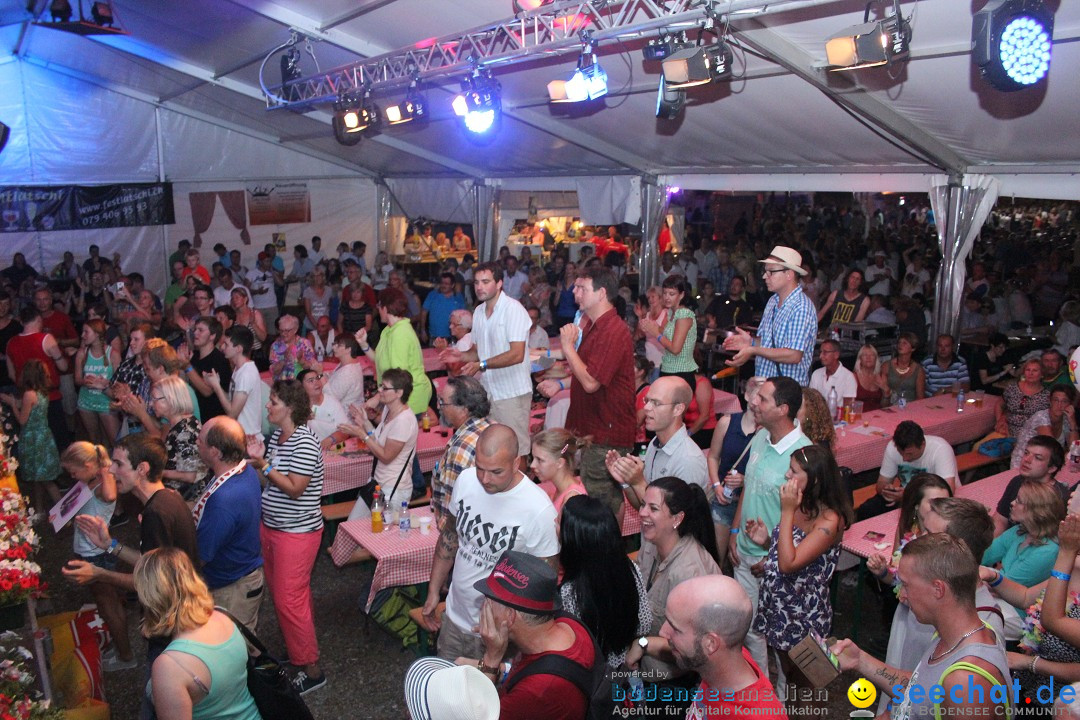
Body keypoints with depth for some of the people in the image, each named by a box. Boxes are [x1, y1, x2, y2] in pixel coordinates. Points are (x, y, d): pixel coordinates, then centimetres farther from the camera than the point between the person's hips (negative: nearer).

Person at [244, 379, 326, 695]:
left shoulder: (305, 443, -22)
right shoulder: (277, 435, 5)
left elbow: (294, 488, -24)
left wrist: (264, 466, -25)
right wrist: (258, 457, -4)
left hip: (297, 532, -9)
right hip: (271, 526, 9)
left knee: (289, 599, -4)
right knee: (279, 591, 19)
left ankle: (311, 670, 9)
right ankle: (297, 646, 37)